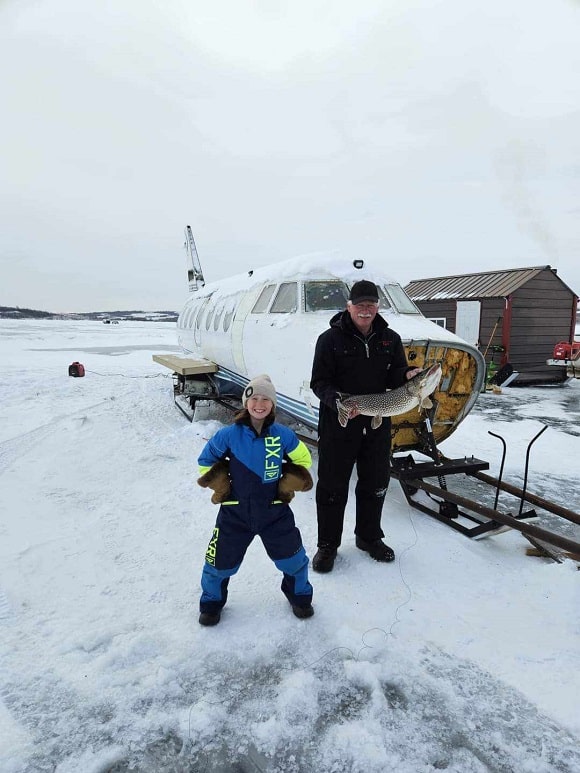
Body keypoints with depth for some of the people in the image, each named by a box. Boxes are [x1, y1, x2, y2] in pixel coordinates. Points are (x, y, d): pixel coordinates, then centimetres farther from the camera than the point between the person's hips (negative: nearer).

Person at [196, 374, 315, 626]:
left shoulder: (283, 435, -9)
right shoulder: (230, 435, -12)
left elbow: (302, 460, 8)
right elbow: (206, 460, 3)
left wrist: (289, 484, 1)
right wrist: (220, 483, -3)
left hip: (274, 511, 1)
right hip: (235, 512, 0)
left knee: (292, 558, 10)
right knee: (221, 561, 9)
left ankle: (300, 595, 41)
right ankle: (212, 601, 39)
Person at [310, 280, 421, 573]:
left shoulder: (390, 339, 6)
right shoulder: (330, 339, -6)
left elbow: (395, 376, 7)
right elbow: (319, 382, -9)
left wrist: (408, 375, -16)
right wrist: (338, 401, -26)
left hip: (377, 425, 4)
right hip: (337, 424, -4)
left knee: (375, 484, 15)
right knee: (332, 486, 5)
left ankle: (369, 537, 36)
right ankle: (327, 544, 22)